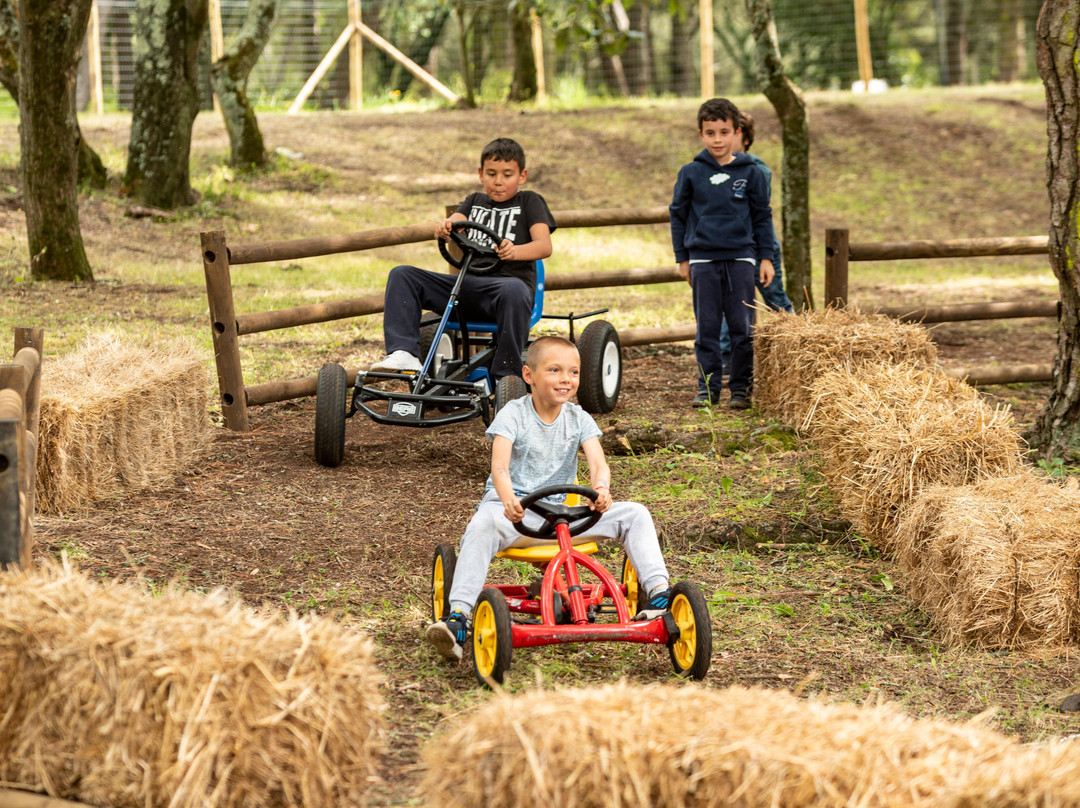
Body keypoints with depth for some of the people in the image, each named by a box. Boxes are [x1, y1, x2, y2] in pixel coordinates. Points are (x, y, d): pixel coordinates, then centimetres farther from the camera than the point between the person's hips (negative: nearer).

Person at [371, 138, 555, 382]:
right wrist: (444, 227, -20)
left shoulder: (529, 202, 13)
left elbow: (544, 245, -4)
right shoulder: (475, 201, 27)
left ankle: (506, 377, -36)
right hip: (468, 283, 5)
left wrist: (515, 251, -26)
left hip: (510, 278, -5)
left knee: (513, 290, -42)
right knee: (402, 275, -9)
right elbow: (454, 221, 7)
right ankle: (403, 354, -24)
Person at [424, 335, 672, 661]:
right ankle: (457, 616, -45)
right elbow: (500, 467, -21)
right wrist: (508, 499, -45)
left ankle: (657, 592, -13)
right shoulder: (513, 415, -7)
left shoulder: (579, 419, 4)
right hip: (516, 508, -4)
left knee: (635, 514, -10)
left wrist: (600, 488, -37)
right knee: (482, 524, -39)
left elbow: (598, 463, -12)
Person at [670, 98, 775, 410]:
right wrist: (682, 258, 10)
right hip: (703, 259, 0)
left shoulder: (750, 172, 2)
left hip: (741, 258, 0)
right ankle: (708, 386, 11)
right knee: (707, 327, 3)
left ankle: (742, 387, 9)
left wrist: (765, 257, 6)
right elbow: (678, 215, 11)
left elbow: (762, 217, 9)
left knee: (742, 326, 0)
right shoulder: (691, 173, 2)